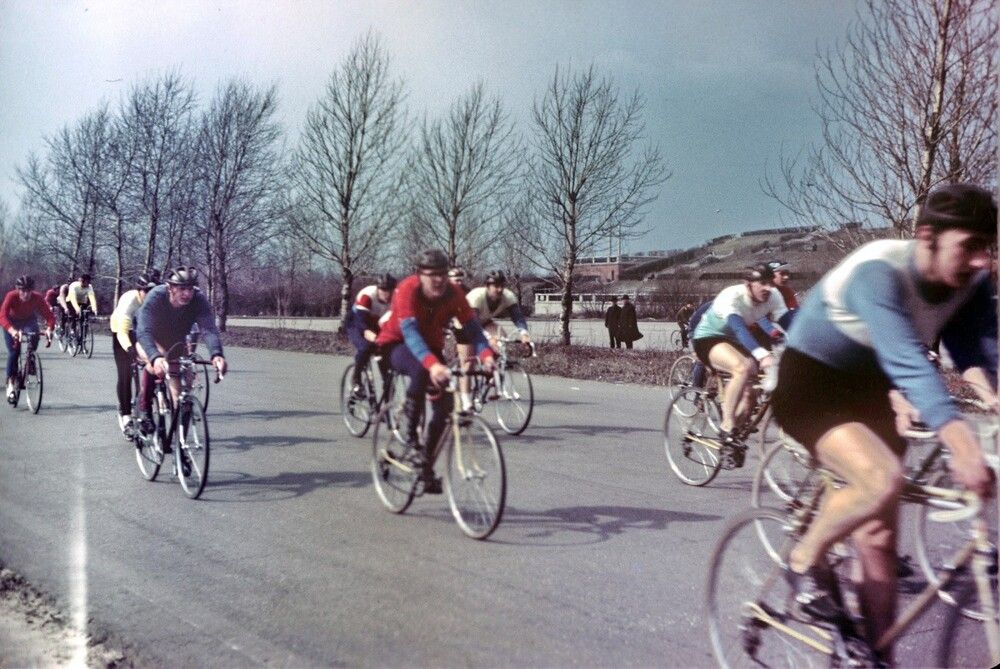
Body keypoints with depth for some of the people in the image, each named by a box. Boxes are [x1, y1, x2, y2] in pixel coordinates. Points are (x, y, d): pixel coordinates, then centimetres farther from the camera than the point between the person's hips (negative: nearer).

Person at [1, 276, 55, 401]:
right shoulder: (11, 296, -33)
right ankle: (10, 383, 1)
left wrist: (49, 329, -54)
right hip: (12, 322, -1)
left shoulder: (37, 297, -30)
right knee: (13, 352, -12)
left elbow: (49, 315, -33)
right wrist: (12, 331, -60)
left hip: (29, 320, 1)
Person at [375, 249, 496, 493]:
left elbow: (472, 327, -28)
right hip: (397, 344, -4)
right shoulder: (407, 290, -32)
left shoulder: (453, 294, -20)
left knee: (444, 407, -8)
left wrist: (487, 356, -49)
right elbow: (410, 332, -44)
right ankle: (410, 433, -20)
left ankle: (427, 464, 9)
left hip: (431, 347, 5)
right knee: (421, 369, -38)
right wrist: (433, 364, -61)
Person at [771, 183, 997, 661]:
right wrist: (959, 438, -56)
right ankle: (806, 561, -4)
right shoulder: (878, 272, -32)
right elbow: (906, 360, -44)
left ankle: (878, 656, 18)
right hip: (809, 387, -6)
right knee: (884, 478, -31)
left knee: (878, 537, 5)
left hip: (867, 390, 7)